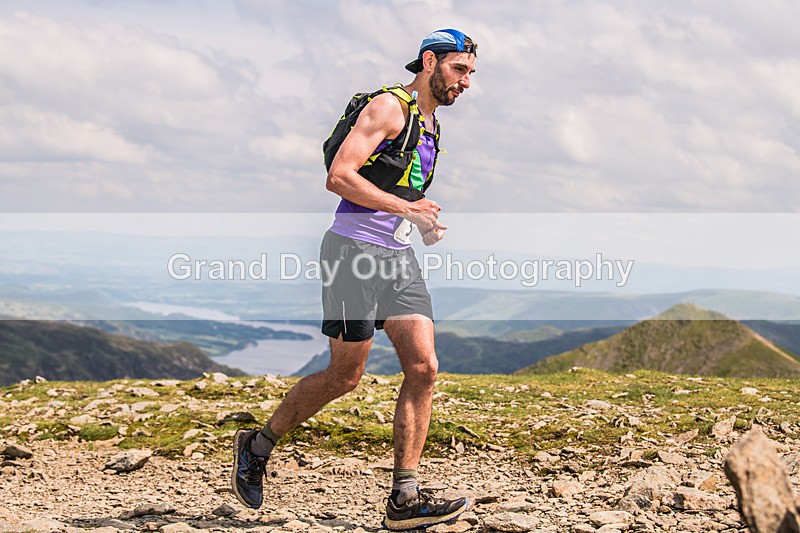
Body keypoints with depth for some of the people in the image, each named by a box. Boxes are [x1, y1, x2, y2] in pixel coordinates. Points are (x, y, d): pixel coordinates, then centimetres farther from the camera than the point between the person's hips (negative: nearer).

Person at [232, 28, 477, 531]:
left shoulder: (431, 125, 19)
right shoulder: (389, 107, -8)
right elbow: (340, 176, -18)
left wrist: (427, 223, 12)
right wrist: (406, 207, -21)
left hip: (399, 258, 8)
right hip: (355, 250, -8)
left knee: (424, 368, -5)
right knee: (345, 376, -2)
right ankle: (258, 445, 20)